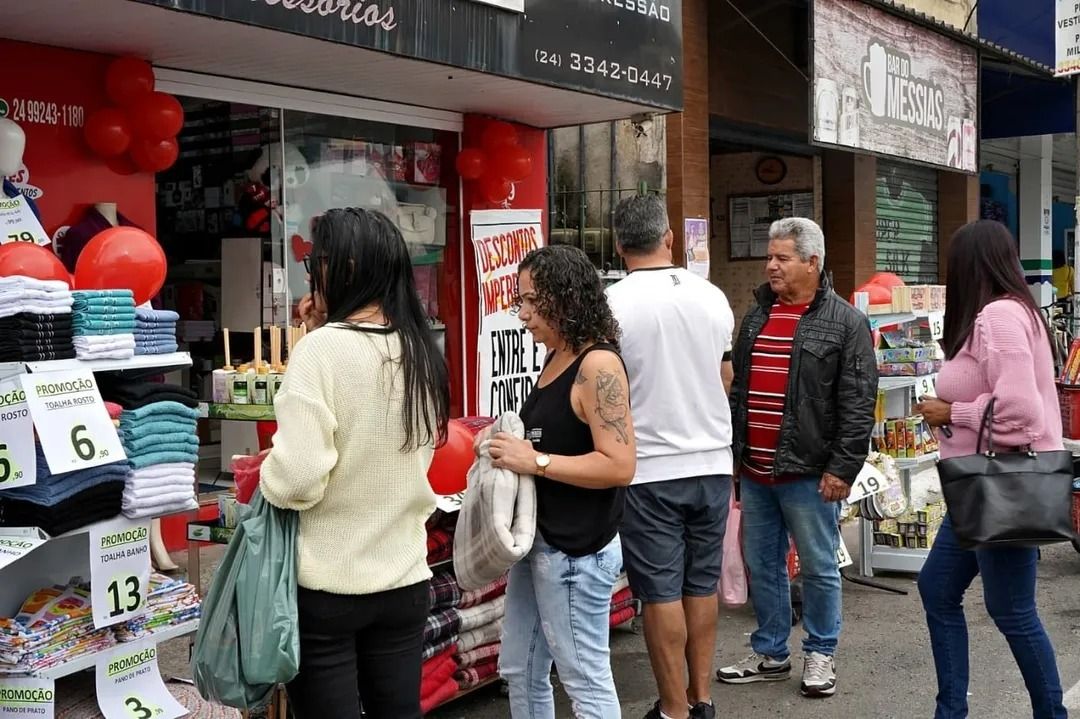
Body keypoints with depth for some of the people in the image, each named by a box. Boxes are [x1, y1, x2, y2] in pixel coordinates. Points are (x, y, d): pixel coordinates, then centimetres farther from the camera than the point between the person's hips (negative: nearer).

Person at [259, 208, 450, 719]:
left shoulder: (323, 350, -17)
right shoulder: (421, 352, 3)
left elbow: (298, 479, -23)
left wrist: (264, 473, 0)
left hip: (327, 585, -6)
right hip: (405, 578, 6)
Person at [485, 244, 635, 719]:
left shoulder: (598, 365, -17)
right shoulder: (555, 360, 10)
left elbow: (619, 466, -23)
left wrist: (535, 462, -21)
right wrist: (509, 449, 6)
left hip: (576, 552, -10)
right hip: (539, 542, 10)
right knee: (519, 671, 19)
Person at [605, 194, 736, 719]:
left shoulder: (613, 303, -13)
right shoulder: (711, 296, 3)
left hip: (650, 468, -5)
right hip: (712, 461, 5)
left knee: (661, 592, 3)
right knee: (702, 584, 14)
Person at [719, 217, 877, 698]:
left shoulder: (845, 323, -7)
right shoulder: (756, 316, 13)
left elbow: (858, 404, -11)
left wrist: (842, 468, -15)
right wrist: (733, 452, 16)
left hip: (809, 473, -6)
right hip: (755, 471, 6)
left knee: (818, 568, 6)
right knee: (761, 565, 13)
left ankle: (820, 654, 22)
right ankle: (770, 654, 27)